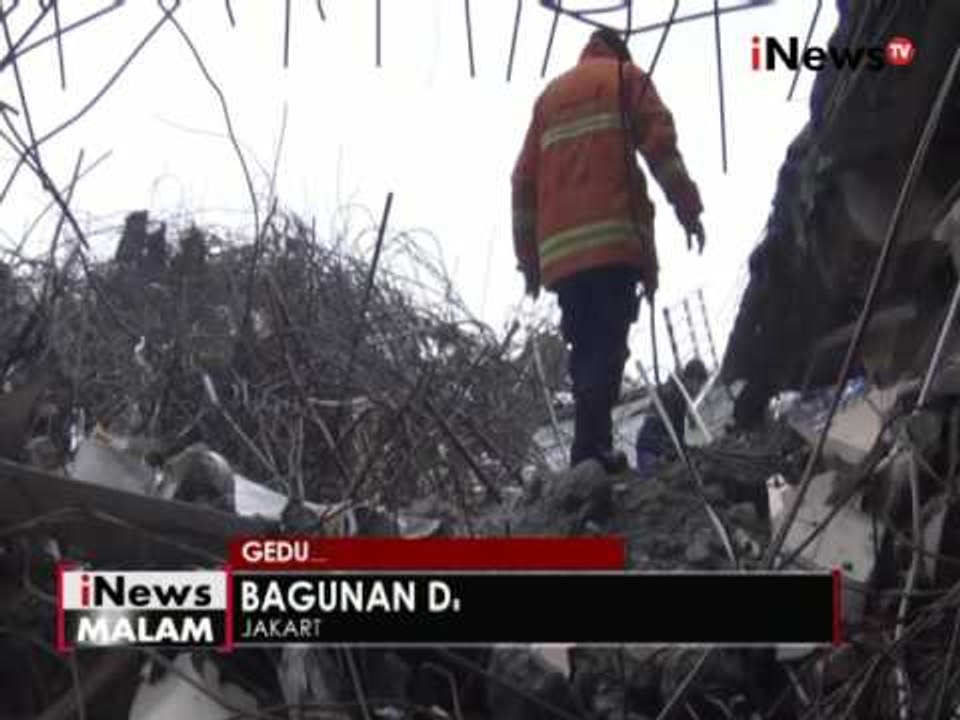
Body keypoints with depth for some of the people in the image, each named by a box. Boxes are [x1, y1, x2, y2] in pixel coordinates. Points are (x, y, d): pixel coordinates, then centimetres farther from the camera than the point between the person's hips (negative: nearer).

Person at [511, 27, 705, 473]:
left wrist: (528, 255, 18)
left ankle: (592, 448, 0)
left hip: (560, 250, 5)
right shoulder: (626, 76, 16)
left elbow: (524, 180, 19)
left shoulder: (549, 95, 28)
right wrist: (687, 207, -2)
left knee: (586, 350, 8)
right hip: (613, 237, -5)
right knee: (607, 347, -14)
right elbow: (660, 143, -1)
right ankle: (592, 449, -27)